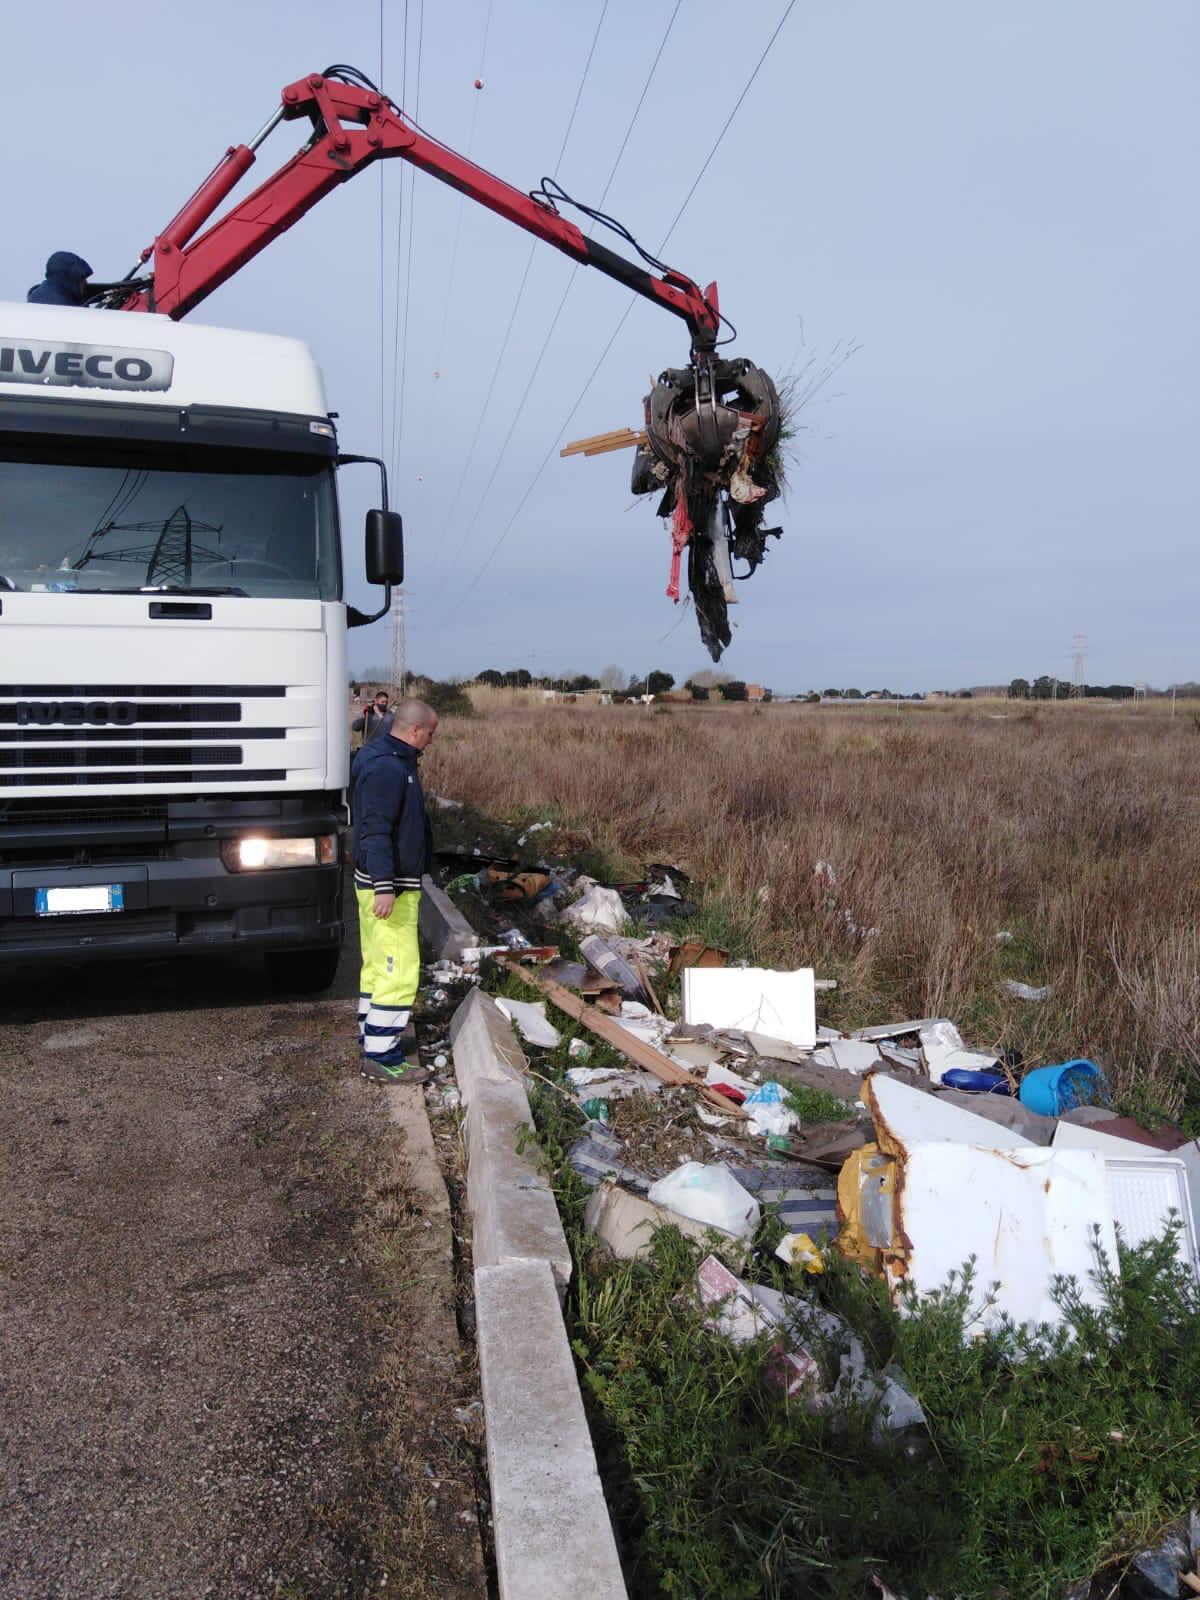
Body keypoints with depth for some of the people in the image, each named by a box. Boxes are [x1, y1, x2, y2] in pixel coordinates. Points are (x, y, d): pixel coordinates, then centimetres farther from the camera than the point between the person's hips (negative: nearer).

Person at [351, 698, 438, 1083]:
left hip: (389, 881, 11)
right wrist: (384, 887, -29)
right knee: (399, 969, -7)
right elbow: (376, 832, -26)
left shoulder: (393, 761, 13)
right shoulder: (386, 769, -20)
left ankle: (372, 1033, 33)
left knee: (378, 963, 20)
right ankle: (380, 1056, -2)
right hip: (389, 885, -11)